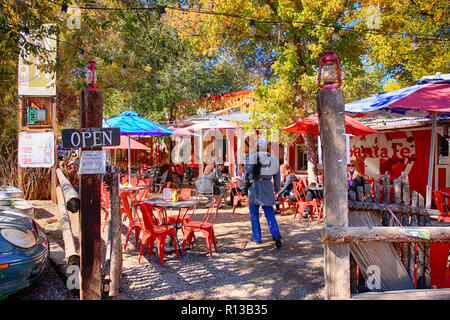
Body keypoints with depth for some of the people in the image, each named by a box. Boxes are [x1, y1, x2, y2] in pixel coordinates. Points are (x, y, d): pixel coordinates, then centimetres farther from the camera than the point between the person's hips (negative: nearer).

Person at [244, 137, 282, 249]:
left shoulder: (254, 155, -5)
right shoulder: (273, 158, 10)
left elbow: (248, 168, -20)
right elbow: (277, 175, 14)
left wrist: (247, 176, 2)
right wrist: (277, 188, 25)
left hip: (255, 186, -4)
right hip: (268, 186, 4)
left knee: (254, 213, 10)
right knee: (269, 213, 8)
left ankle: (256, 237, 15)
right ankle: (276, 235, -9)